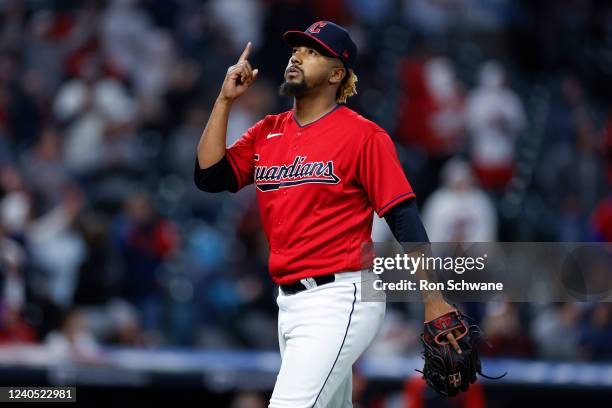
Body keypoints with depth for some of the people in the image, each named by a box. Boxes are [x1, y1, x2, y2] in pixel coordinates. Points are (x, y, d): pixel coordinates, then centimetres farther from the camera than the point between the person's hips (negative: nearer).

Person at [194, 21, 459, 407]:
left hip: (339, 301, -7)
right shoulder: (267, 133, 12)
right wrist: (226, 99, 1)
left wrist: (432, 299, -16)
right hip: (289, 300, 7)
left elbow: (403, 217, -9)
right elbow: (209, 177, 3)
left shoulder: (364, 135, -7)